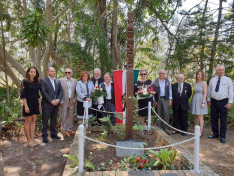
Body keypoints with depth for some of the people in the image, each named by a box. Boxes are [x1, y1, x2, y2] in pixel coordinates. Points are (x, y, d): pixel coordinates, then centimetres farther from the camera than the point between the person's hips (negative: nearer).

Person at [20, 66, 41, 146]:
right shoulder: (25, 81, -8)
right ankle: (28, 140, 12)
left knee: (33, 121, 8)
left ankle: (32, 138, 16)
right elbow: (23, 95, -12)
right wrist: (26, 106, -17)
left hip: (35, 104, 6)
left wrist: (39, 104, 12)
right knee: (28, 121, 3)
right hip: (28, 103, -6)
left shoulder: (37, 82, 9)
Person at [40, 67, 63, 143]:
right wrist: (51, 101, -16)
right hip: (47, 104, -5)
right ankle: (44, 136, 14)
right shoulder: (43, 80, -4)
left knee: (54, 120, 15)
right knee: (45, 121, 4)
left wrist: (58, 99, -8)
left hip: (56, 104, 5)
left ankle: (53, 133, 27)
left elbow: (61, 91, 8)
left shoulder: (58, 81, 12)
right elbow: (43, 92, -12)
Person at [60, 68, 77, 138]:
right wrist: (61, 101, -8)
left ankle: (70, 130, 23)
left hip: (72, 102, 2)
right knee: (64, 117, 5)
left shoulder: (75, 81, 6)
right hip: (64, 102, -2)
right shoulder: (61, 80, -1)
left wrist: (74, 100, -3)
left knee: (71, 116, 9)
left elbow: (76, 92, 7)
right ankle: (64, 131, 16)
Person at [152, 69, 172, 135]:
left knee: (166, 113, -5)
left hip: (165, 99, 1)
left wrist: (170, 99, 3)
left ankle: (165, 128, 5)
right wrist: (154, 100, -3)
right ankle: (158, 128, 15)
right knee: (158, 114, 4)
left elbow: (170, 90, 9)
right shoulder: (155, 81, 2)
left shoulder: (168, 81, 9)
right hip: (158, 99, -1)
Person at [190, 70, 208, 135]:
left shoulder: (204, 83, -6)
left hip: (200, 100, -6)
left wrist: (203, 102, -17)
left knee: (200, 117, -5)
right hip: (194, 100, 6)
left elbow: (205, 93, -10)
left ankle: (200, 132, 1)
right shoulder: (194, 83, 10)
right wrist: (192, 101, 12)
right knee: (195, 116, 11)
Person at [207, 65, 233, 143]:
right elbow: (209, 91, 11)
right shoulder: (212, 80, 8)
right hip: (214, 101, 3)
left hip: (223, 102, -3)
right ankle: (215, 134, 25)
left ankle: (223, 136, 14)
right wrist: (208, 100, 8)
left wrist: (230, 102, -10)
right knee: (214, 119, 10)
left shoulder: (228, 80, 0)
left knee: (223, 120, 3)